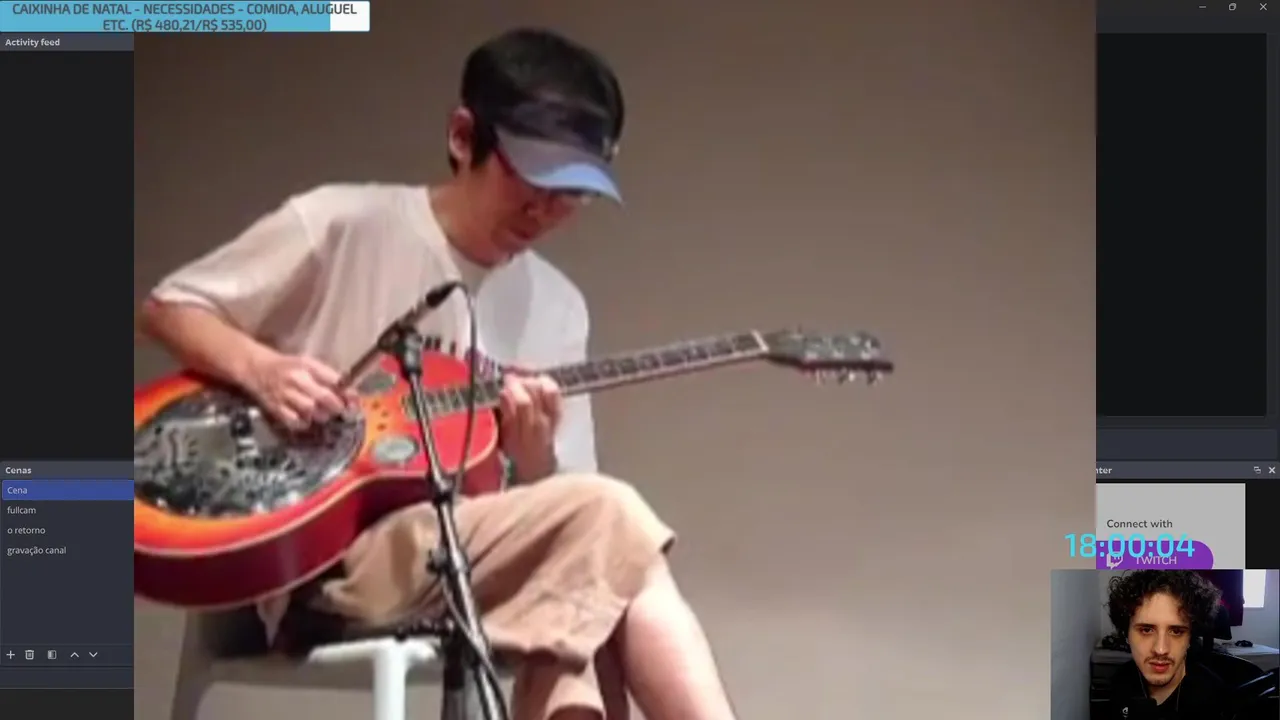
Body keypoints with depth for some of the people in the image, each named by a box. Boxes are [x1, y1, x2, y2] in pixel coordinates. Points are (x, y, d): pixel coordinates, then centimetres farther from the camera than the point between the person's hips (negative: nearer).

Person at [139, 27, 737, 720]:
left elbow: (554, 519, 13)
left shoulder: (557, 309, 12)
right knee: (608, 517, -25)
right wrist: (261, 369, -15)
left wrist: (533, 459, -10)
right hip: (316, 552, -5)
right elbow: (168, 307, 4)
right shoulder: (344, 223, -2)